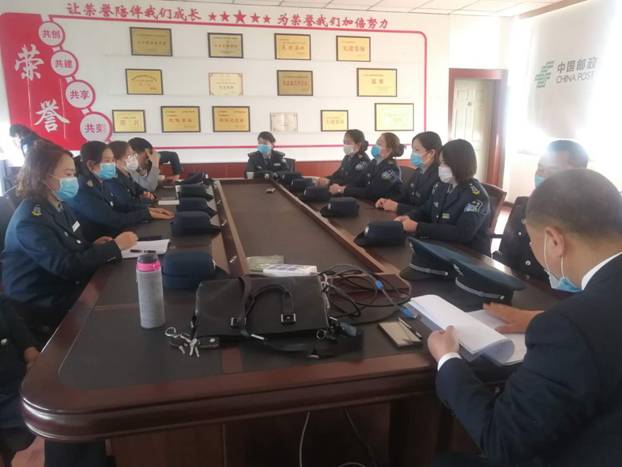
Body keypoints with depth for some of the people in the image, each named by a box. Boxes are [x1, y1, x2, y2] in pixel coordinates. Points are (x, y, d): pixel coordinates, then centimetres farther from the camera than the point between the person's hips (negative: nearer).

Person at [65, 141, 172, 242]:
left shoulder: (98, 184, 5)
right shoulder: (83, 191, -23)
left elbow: (117, 207, 11)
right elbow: (115, 220, -26)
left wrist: (148, 209, -2)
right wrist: (147, 214, -17)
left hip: (107, 236, 8)